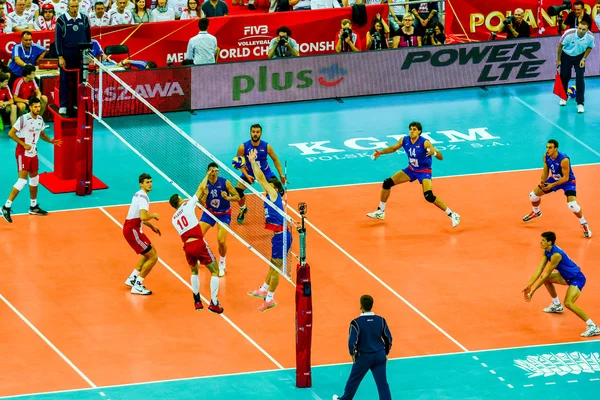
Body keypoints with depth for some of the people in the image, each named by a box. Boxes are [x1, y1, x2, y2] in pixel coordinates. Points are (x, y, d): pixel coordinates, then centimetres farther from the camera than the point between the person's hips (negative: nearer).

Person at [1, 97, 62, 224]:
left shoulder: (40, 119, 4)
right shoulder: (23, 119, -18)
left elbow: (41, 134, 19)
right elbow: (11, 133, -17)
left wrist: (51, 141, 2)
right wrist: (24, 144, -22)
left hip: (33, 153, 8)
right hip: (23, 153, -8)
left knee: (34, 178, 16)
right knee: (22, 180, -15)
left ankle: (34, 207, 29)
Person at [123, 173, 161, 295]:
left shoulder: (139, 195, 15)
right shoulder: (143, 197, -17)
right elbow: (144, 217, -31)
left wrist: (151, 226, 25)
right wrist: (154, 215, -11)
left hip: (131, 229, 10)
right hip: (132, 230, -10)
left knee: (149, 253, 24)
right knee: (153, 257, -6)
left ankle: (132, 279, 25)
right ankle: (137, 286, -2)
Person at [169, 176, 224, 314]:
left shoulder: (174, 219, 18)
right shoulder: (187, 206, 5)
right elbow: (201, 188, 9)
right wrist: (207, 175, 24)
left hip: (187, 246, 5)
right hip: (199, 244, -5)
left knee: (194, 271, 31)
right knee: (215, 271, 7)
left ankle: (197, 301, 23)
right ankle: (213, 303, -3)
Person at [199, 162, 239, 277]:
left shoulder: (225, 183, -19)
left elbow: (237, 197, -15)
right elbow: (201, 204, -11)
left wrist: (228, 198, -35)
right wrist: (205, 195, -31)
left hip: (224, 214, -3)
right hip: (209, 212, 3)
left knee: (221, 241, -17)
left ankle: (222, 263, 10)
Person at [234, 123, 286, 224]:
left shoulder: (266, 146, -17)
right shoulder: (243, 147, -20)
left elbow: (275, 160, -2)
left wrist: (281, 175, -2)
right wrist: (246, 175, -20)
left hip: (265, 172, 0)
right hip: (249, 172, 0)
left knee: (279, 190, -14)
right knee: (237, 191, -17)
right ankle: (243, 209, 15)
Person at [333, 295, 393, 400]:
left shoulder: (356, 323, -17)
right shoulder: (381, 320, -5)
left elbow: (352, 342, -16)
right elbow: (388, 339, 1)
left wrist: (353, 354, 3)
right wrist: (385, 354, 15)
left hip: (364, 357, -2)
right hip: (380, 356, 2)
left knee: (354, 380, 18)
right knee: (382, 383, 4)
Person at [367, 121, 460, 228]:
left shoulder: (425, 143, -26)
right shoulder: (404, 140, -11)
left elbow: (441, 157, -29)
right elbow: (394, 148, 11)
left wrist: (434, 152, -51)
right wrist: (381, 152, -3)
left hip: (424, 171, -6)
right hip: (411, 170, 6)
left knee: (429, 196, -27)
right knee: (387, 183, -1)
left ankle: (452, 215, -13)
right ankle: (380, 212, 17)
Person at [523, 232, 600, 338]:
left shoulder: (556, 254, -29)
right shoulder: (546, 251, -1)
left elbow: (545, 275, -25)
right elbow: (539, 270, -1)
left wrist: (533, 291, -21)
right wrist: (529, 285, -9)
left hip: (577, 278, -10)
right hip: (567, 277, 10)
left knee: (568, 303, -27)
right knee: (546, 279, 21)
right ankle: (557, 306, 38)